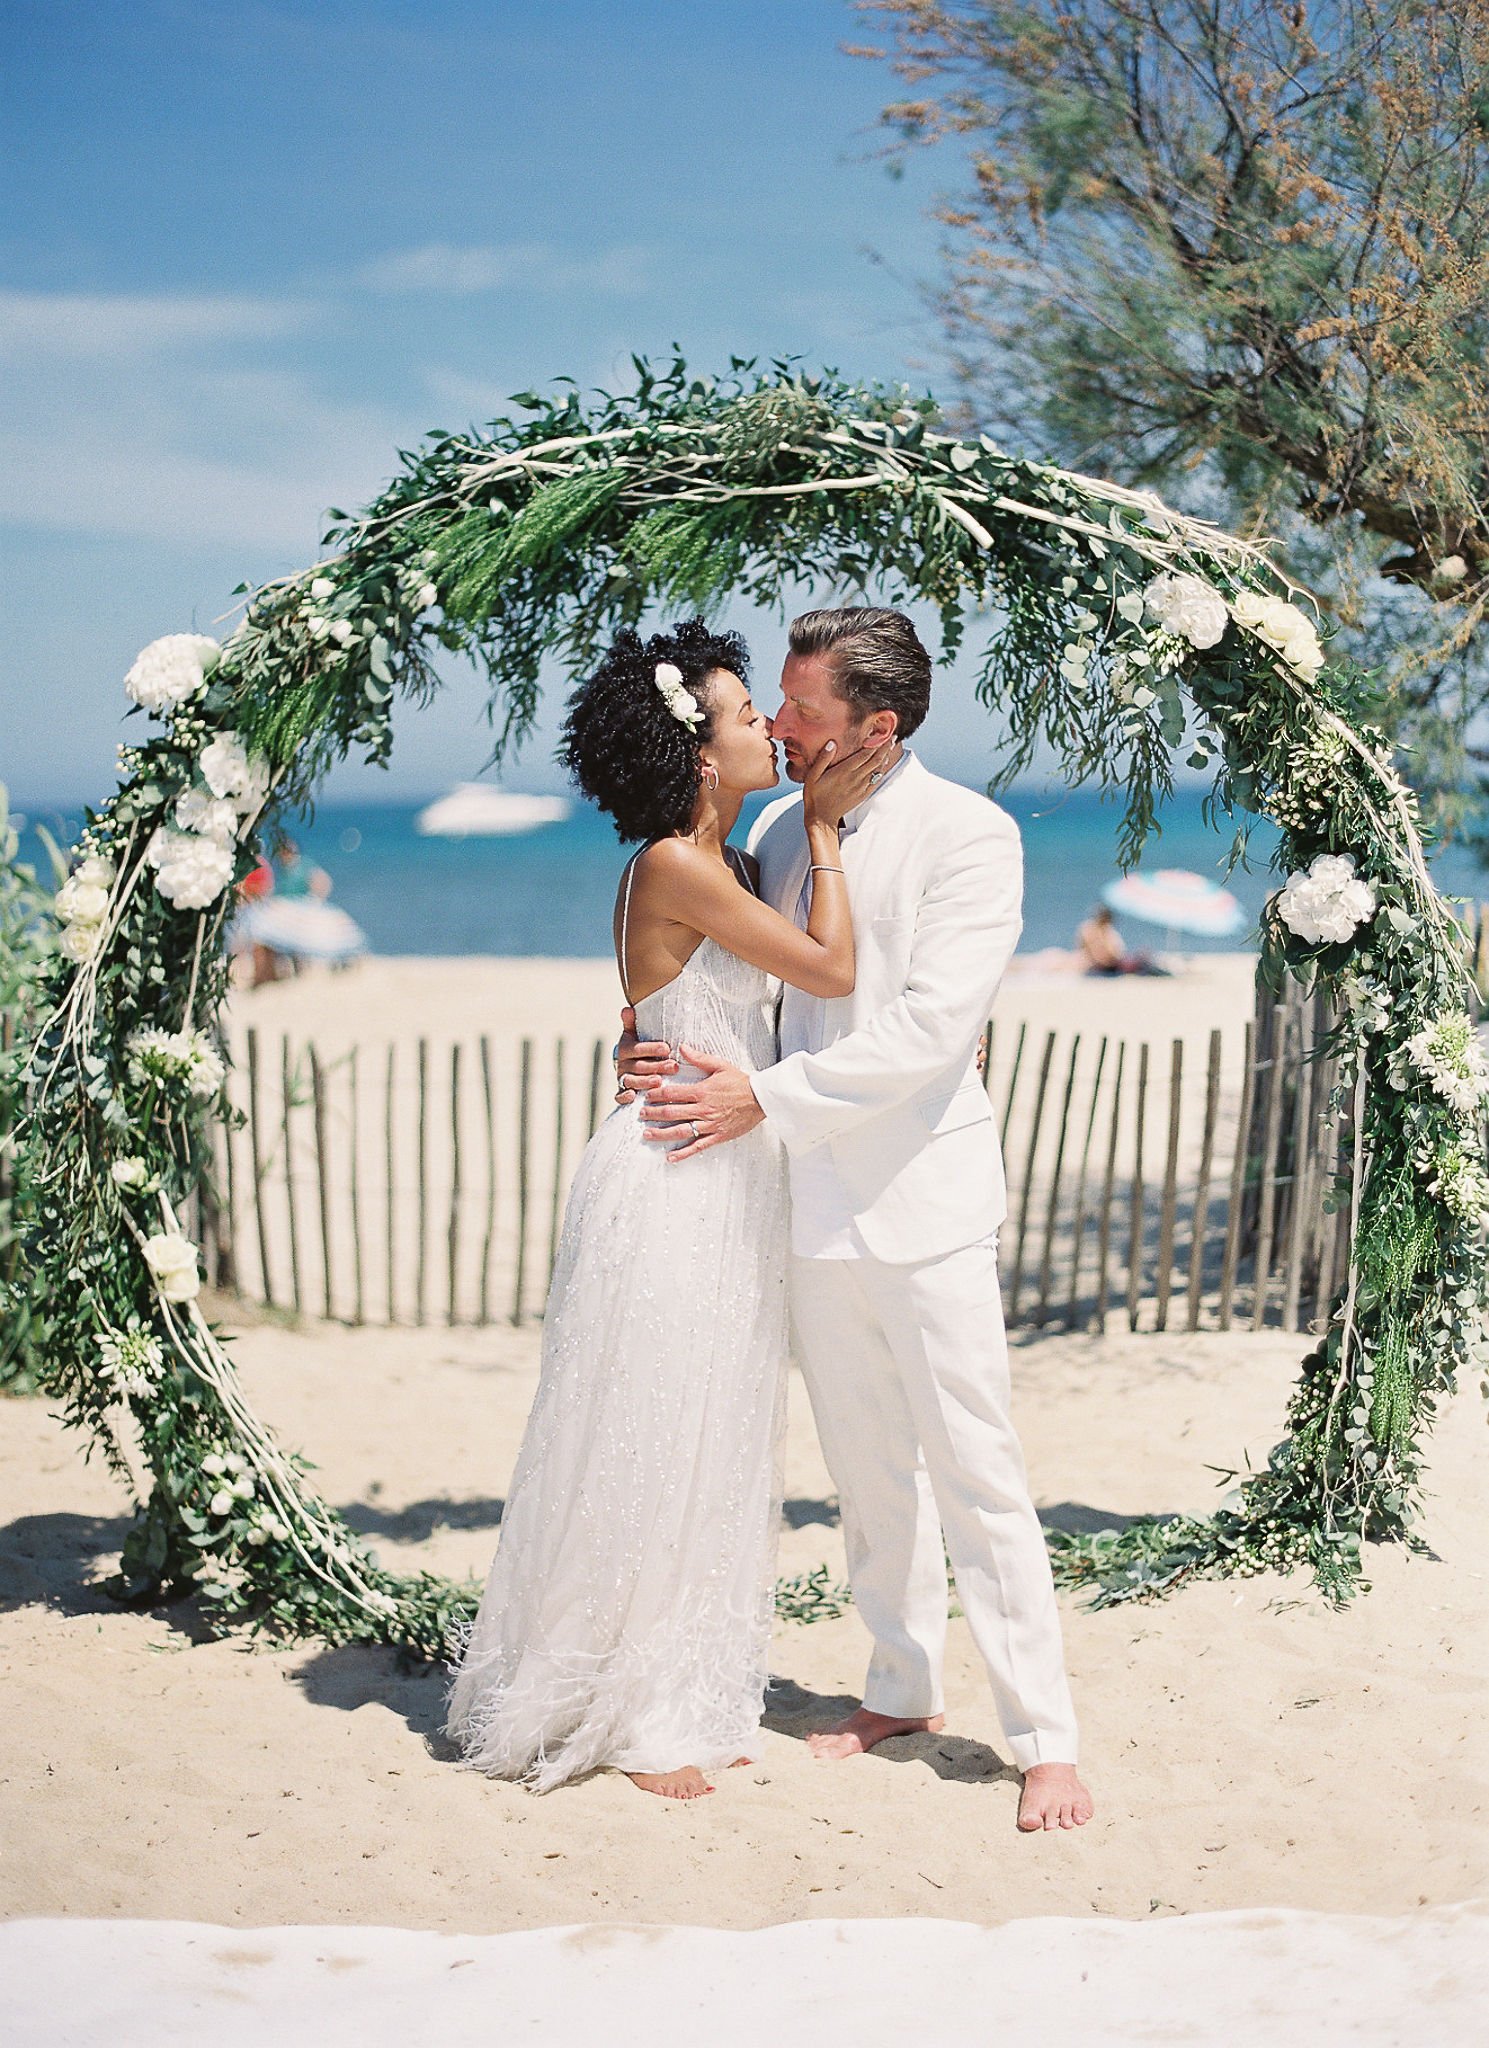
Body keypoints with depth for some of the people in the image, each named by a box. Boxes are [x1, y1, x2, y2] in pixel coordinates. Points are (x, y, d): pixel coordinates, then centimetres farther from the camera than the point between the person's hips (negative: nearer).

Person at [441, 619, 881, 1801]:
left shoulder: (726, 863, 11)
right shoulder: (676, 867, -17)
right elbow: (832, 968, -18)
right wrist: (821, 827, -10)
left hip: (726, 1185, 9)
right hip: (672, 1183, -9)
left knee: (709, 1449, 15)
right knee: (645, 1448, 2)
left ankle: (685, 1695, 27)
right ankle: (621, 1713, 15)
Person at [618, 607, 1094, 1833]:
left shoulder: (968, 835, -10)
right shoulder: (781, 829, 8)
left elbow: (930, 1028, -18)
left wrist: (764, 1100, -18)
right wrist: (671, 1039, -4)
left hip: (925, 1202, -6)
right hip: (812, 1203, 6)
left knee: (974, 1471, -4)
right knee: (867, 1468, 15)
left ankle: (1046, 1740, 4)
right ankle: (904, 1688, 30)